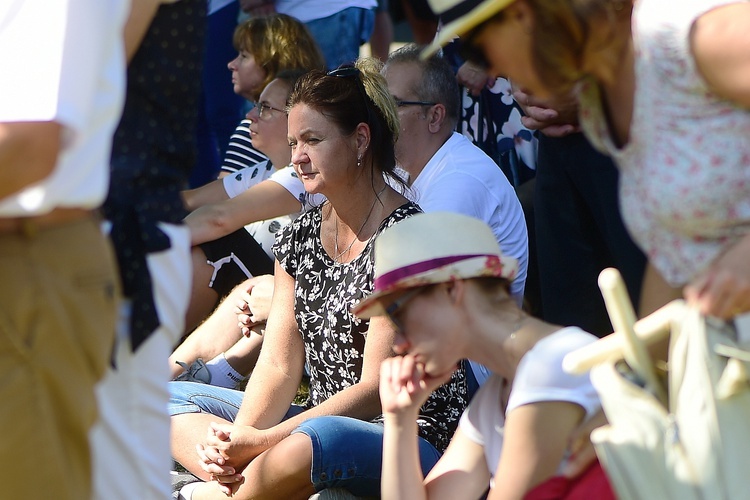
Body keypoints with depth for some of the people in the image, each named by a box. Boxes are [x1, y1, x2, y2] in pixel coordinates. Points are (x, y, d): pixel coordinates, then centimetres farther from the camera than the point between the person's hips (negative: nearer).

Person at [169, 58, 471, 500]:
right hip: (324, 418, 8)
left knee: (318, 440, -39)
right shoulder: (301, 236, 10)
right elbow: (278, 365, 6)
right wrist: (238, 439, -15)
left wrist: (262, 442, -22)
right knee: (172, 401, 3)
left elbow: (378, 387, -17)